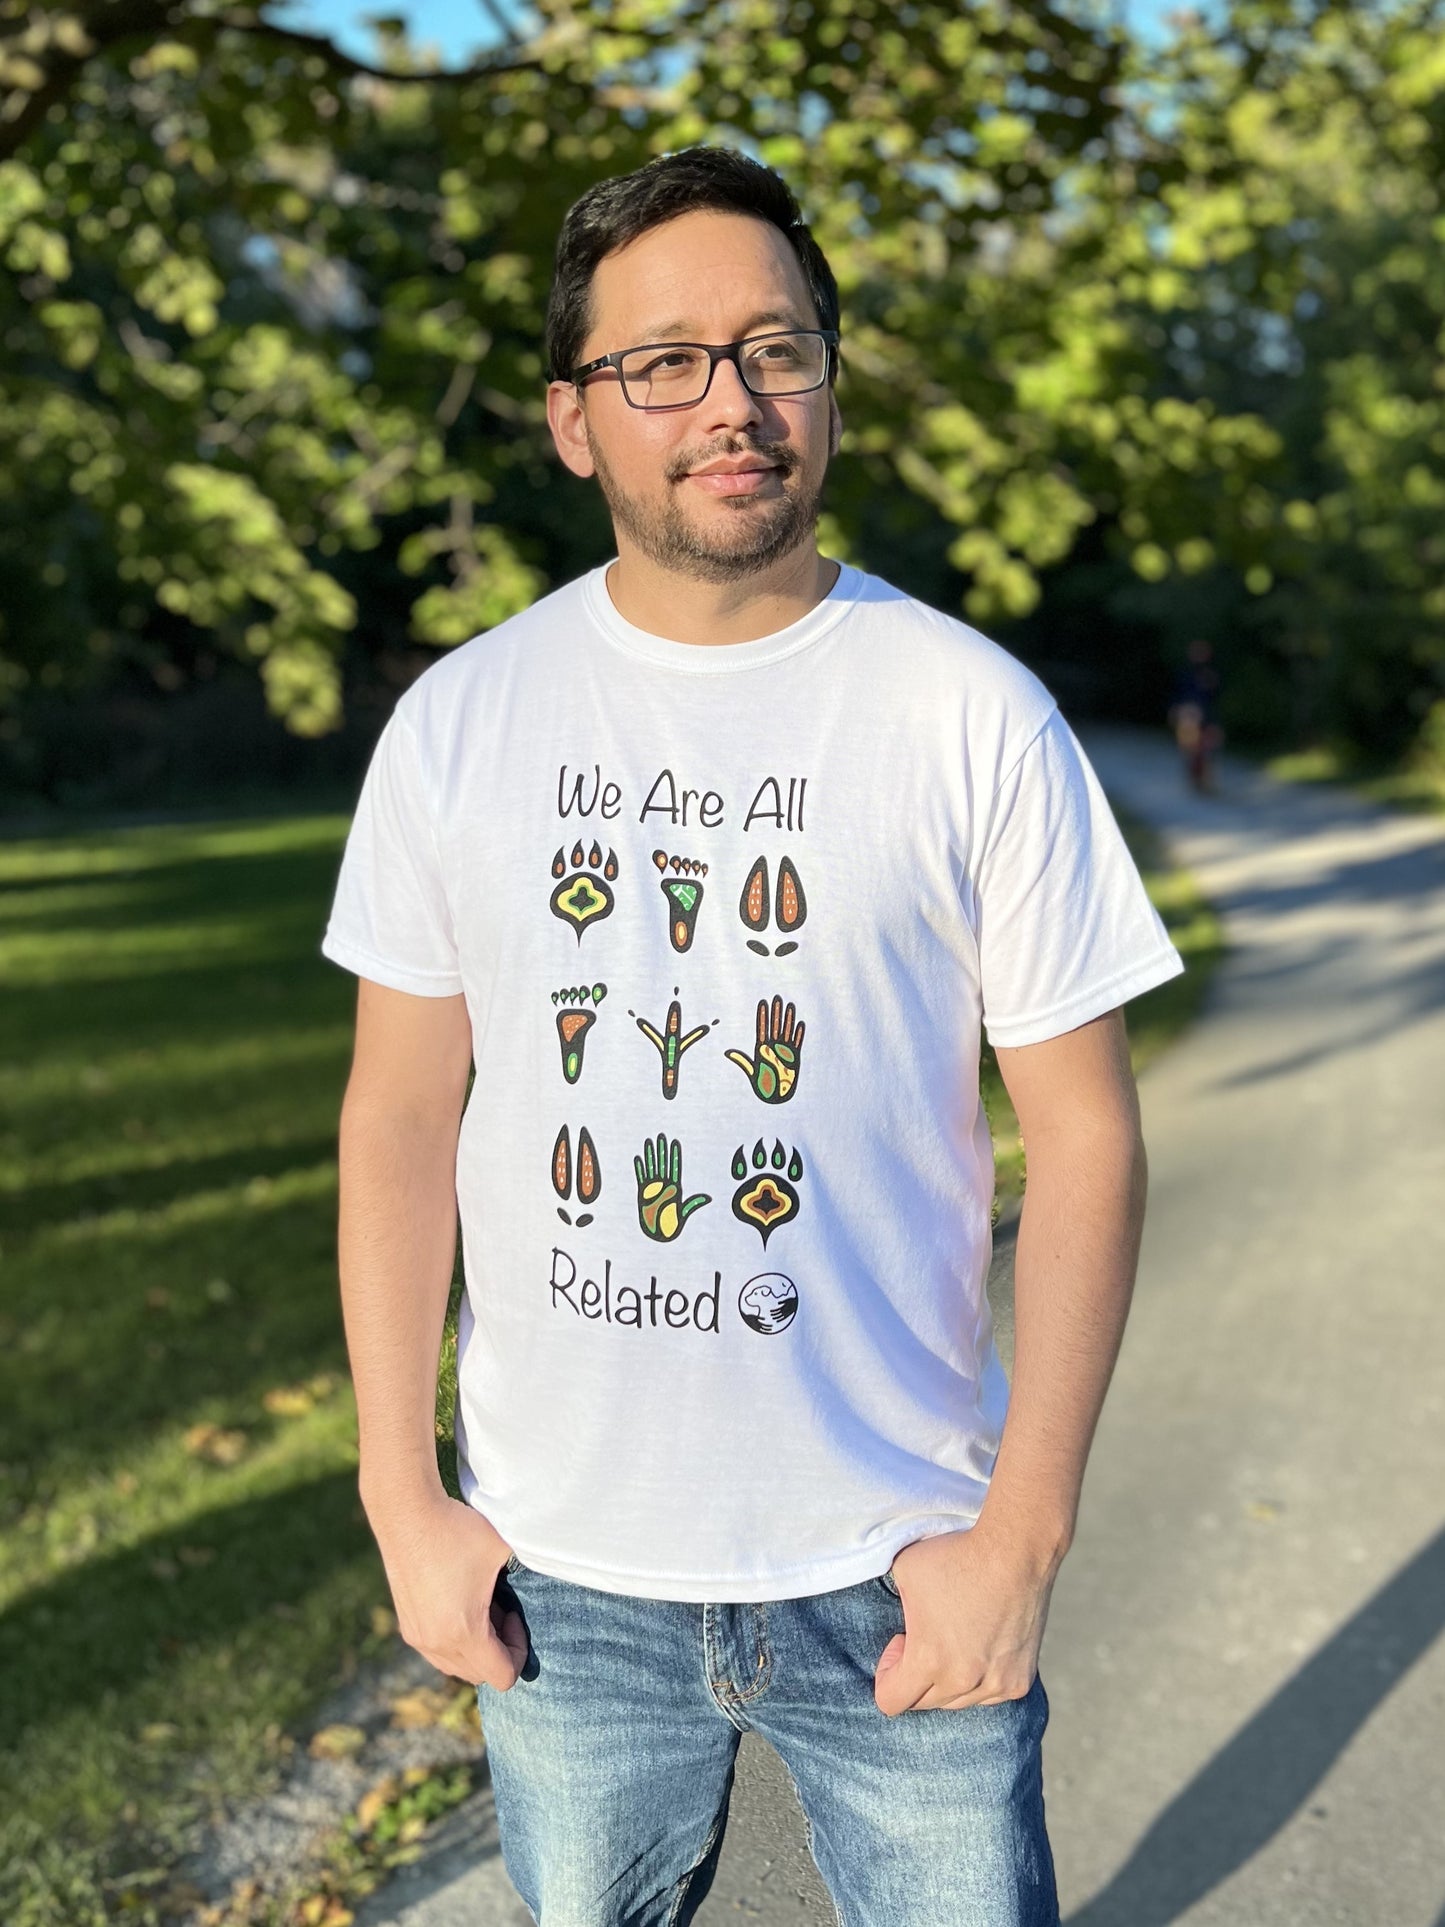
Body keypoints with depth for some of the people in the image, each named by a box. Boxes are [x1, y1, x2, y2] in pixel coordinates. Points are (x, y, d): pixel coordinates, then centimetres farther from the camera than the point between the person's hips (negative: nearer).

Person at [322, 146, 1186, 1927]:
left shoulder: (976, 716, -7)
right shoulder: (457, 723, -1)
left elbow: (1084, 1134, -6)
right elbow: (400, 1118, 2)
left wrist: (1023, 1531, -9)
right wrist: (401, 1497, 0)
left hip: (895, 1564, -2)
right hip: (559, 1569, 2)